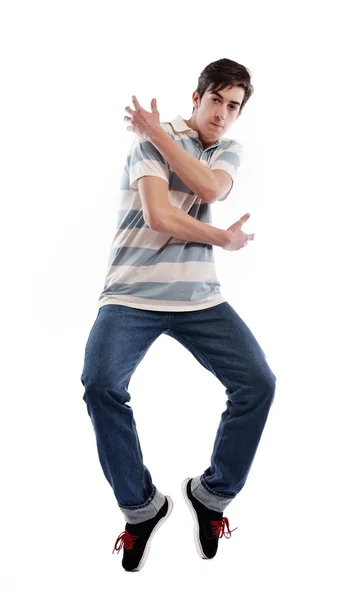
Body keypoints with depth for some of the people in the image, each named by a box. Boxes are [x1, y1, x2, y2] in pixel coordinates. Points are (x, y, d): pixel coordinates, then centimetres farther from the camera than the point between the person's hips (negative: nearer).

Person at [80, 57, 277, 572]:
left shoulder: (230, 149, 16)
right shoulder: (149, 140, 0)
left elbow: (209, 188, -9)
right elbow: (159, 216, -15)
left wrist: (158, 133, -6)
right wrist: (225, 239, -4)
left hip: (200, 296, 4)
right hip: (132, 293, -4)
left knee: (259, 383, -13)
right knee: (101, 384, -26)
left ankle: (212, 494, 11)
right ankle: (142, 506, -3)